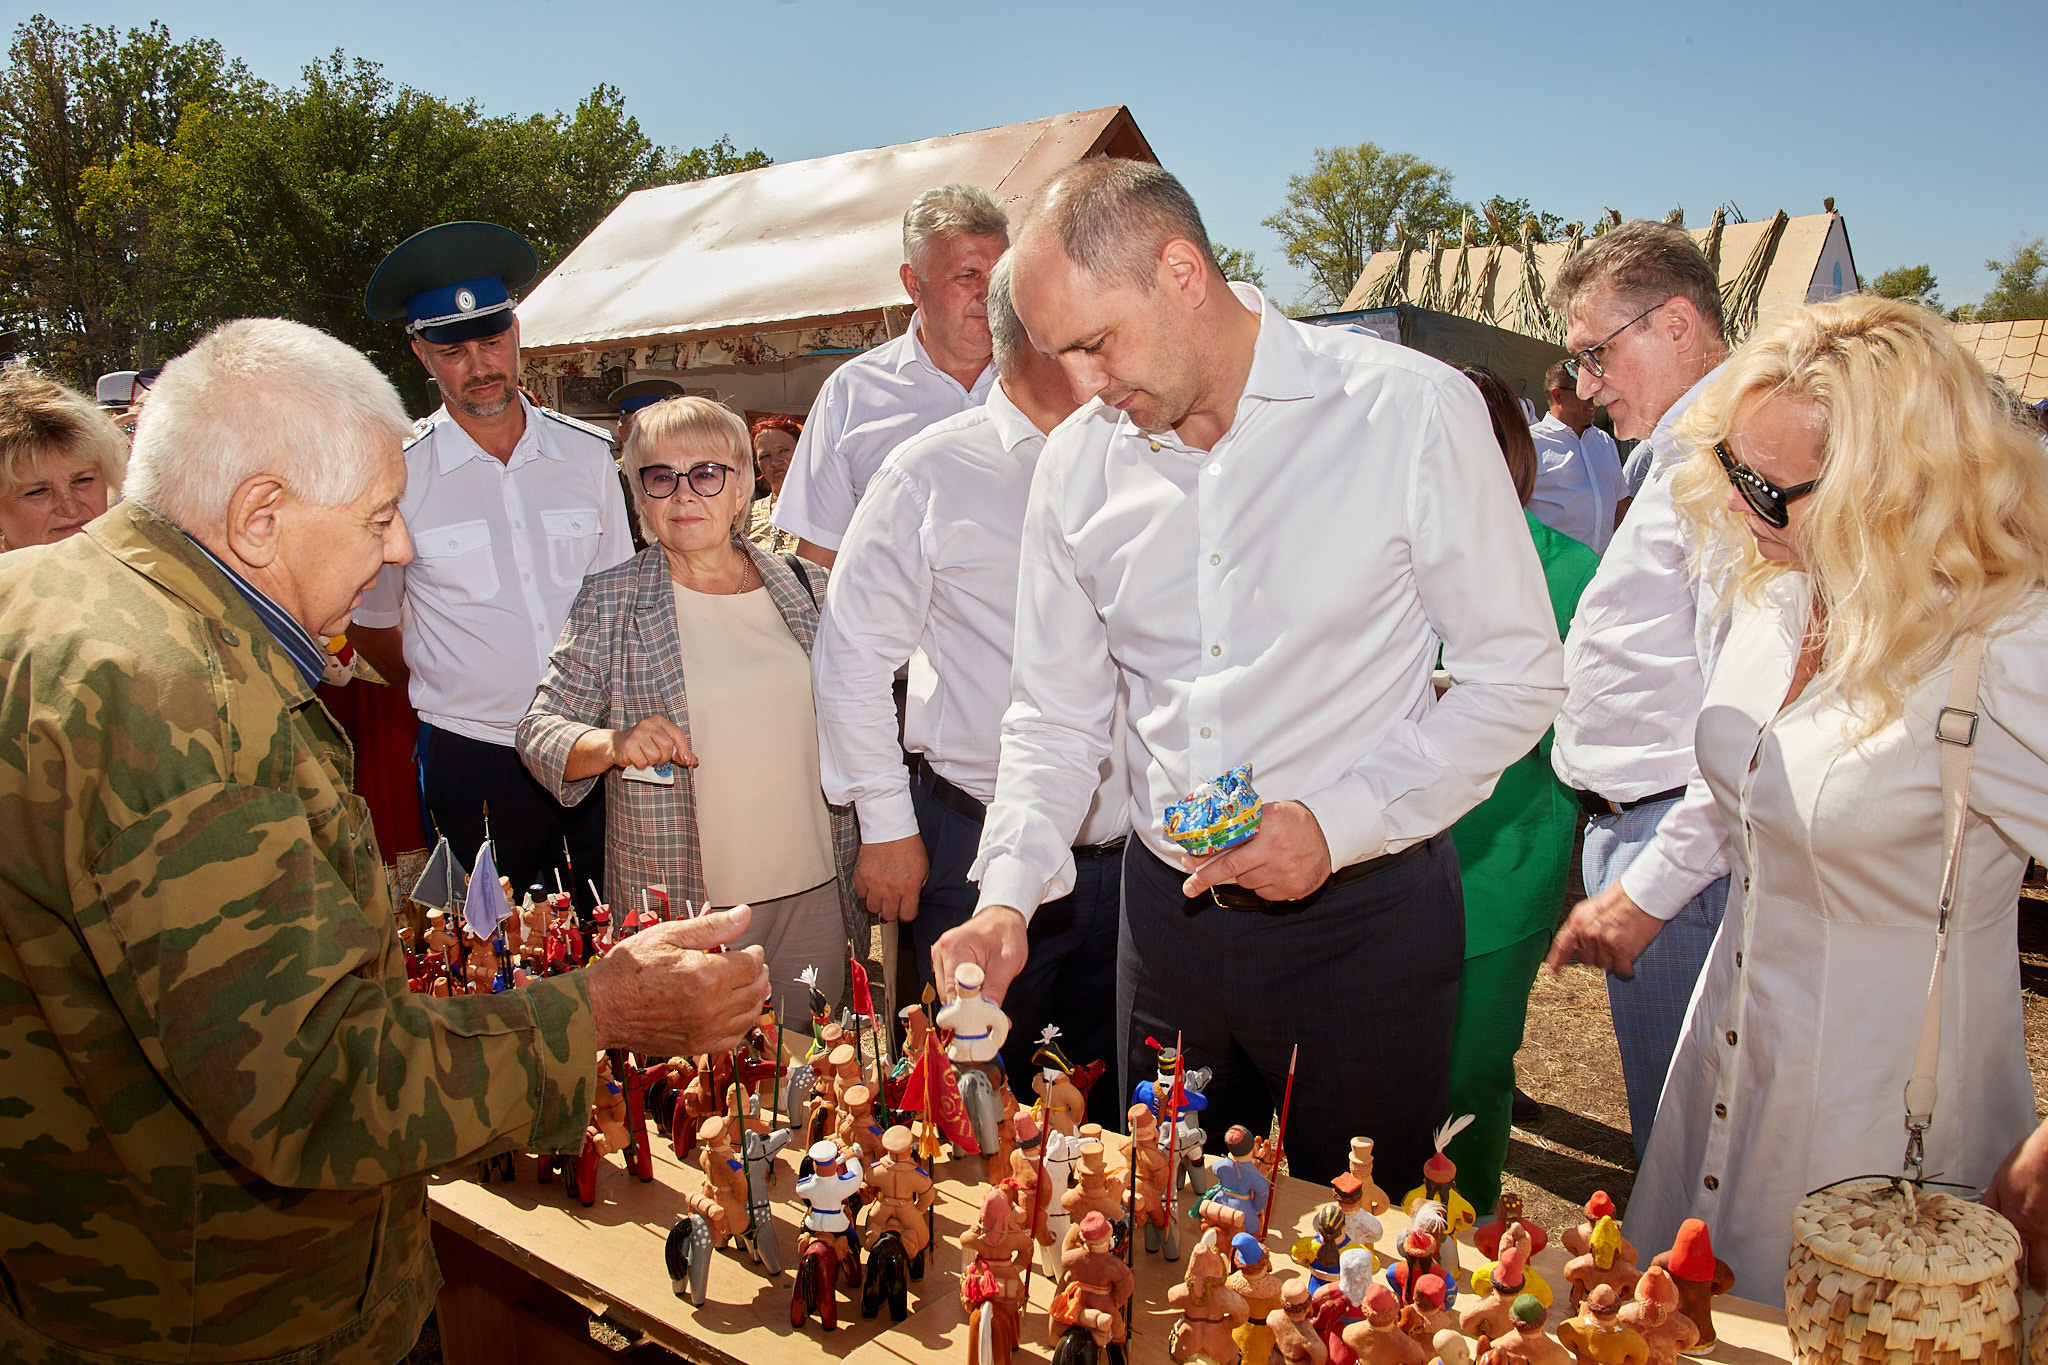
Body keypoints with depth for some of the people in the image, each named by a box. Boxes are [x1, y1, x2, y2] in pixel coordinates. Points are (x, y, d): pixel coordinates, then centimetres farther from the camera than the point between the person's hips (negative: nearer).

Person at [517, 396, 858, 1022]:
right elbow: (540, 730, -4)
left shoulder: (805, 588, 4)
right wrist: (613, 745, -23)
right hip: (678, 904, -2)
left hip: (813, 891, 3)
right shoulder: (608, 604, -4)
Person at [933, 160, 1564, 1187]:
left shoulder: (1413, 413, -12)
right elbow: (1055, 715, 7)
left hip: (1362, 915, -3)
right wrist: (1008, 894, -7)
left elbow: (1516, 679, -8)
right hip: (1169, 908, 4)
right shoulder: (1078, 463, 1)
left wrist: (1337, 824, -18)